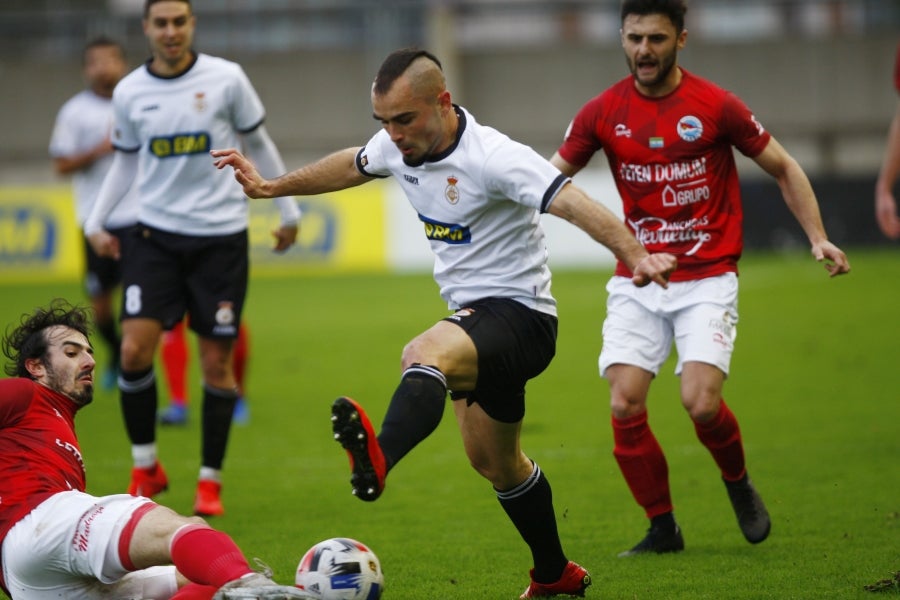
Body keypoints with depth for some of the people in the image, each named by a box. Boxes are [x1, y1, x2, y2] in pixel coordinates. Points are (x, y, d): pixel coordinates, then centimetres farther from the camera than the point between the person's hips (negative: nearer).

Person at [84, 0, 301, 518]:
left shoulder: (226, 78, -4)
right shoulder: (130, 93, 2)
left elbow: (258, 144, 8)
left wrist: (289, 210, 11)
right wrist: (96, 222, 8)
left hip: (221, 236, -1)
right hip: (157, 235, 1)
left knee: (217, 362, 0)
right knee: (135, 349, -12)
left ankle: (211, 481, 13)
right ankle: (146, 469, 7)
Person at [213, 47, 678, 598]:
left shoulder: (491, 157, -23)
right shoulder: (399, 146, 1)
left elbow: (574, 204, -35)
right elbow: (351, 166, 25)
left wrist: (636, 256, -51)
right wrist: (271, 187, 34)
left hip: (520, 317, -10)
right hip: (475, 317, 10)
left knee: (424, 355, -40)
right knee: (494, 462, 24)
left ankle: (378, 460, -69)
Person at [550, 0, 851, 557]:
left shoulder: (716, 107, -7)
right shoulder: (603, 113, 0)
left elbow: (784, 168, 4)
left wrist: (818, 238, -6)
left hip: (707, 277, -3)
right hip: (636, 281, 3)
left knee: (700, 401, -18)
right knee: (625, 406, -10)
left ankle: (739, 484, 15)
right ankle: (662, 528, 8)